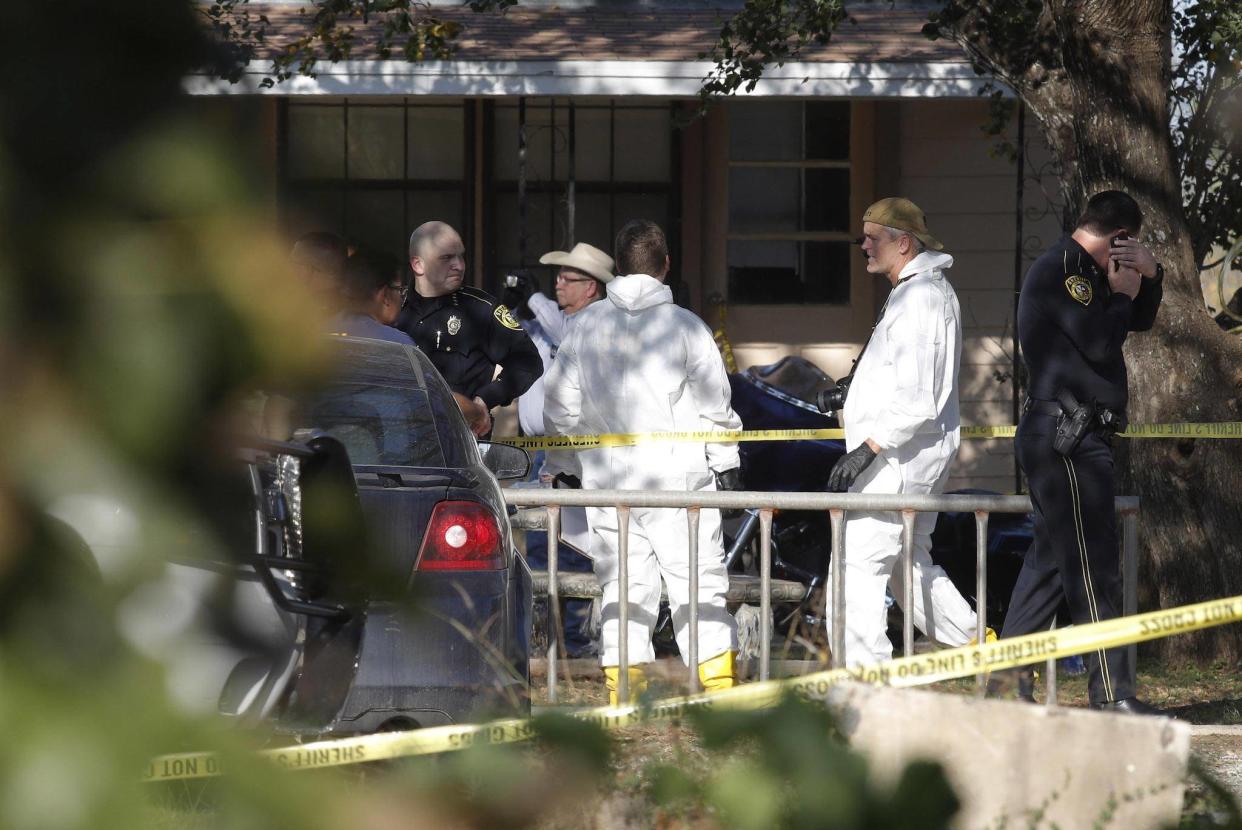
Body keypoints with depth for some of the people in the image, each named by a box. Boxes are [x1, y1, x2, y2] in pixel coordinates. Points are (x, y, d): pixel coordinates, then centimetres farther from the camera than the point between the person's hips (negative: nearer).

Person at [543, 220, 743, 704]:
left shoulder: (586, 325, 4)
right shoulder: (683, 325, -5)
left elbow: (559, 406, 8)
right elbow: (714, 403, -2)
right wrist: (726, 462, 9)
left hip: (606, 477, 3)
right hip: (677, 473, -3)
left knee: (621, 585, 7)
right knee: (700, 581, 1)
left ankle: (622, 686, 4)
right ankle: (718, 685, -3)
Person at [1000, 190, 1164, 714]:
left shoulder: (1084, 272, 19)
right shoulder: (1061, 271, -13)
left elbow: (1138, 321, 27)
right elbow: (1101, 344, -21)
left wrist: (1149, 276, 8)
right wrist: (1121, 292, -6)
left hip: (1065, 439, 11)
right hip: (1065, 439, -11)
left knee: (1051, 561, 13)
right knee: (1095, 568, -10)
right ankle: (1112, 693, -10)